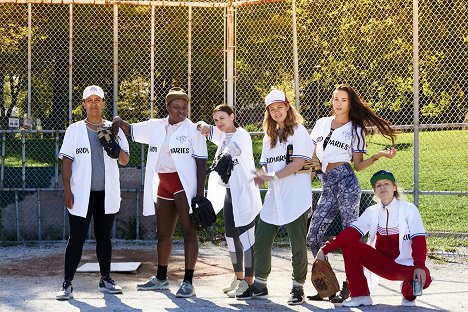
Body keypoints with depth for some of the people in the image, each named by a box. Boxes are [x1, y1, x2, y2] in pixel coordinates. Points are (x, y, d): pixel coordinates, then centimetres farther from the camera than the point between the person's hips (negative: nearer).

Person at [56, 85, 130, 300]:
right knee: (76, 238, -4)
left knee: (104, 237, 11)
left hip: (107, 194, 2)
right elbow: (66, 161, 0)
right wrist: (67, 191, -8)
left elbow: (125, 161, 4)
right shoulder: (74, 130, 2)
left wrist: (116, 148, -18)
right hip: (81, 194, -2)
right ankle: (67, 284, -2)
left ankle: (105, 280, 21)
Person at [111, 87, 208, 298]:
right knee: (163, 233, 15)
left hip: (185, 184, -6)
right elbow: (129, 129, 19)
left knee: (188, 231, -5)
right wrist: (118, 121, -3)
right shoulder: (155, 127, 9)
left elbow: (201, 163, -8)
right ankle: (161, 278, 28)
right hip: (163, 185, 6)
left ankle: (188, 282, -2)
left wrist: (200, 194, -15)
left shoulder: (193, 130, -5)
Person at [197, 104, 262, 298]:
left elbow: (233, 147, -34)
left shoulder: (242, 135, -13)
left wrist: (225, 155, -56)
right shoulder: (222, 135, 12)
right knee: (231, 236, 15)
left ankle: (248, 282, -2)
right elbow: (204, 129, 15)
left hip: (244, 193, -9)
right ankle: (238, 278, 29)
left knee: (246, 237, -7)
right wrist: (204, 127, -10)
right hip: (228, 193, 9)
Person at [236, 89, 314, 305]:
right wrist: (260, 176, -6)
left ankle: (298, 288, 10)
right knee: (261, 240, 7)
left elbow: (298, 163, -13)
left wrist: (273, 176, -16)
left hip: (296, 198, -7)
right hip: (274, 198, 7)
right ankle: (259, 286, 18)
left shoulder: (298, 131, -3)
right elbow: (265, 164, 16)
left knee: (298, 245, -1)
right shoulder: (269, 136, 19)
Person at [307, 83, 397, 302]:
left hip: (345, 181, -5)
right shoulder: (322, 123, 17)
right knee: (313, 236, 0)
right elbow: (311, 157, 21)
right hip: (327, 187, 5)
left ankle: (349, 286, 2)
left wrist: (380, 155, -9)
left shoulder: (356, 129, 7)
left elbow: (358, 165, 4)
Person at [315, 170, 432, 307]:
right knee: (349, 245, -16)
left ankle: (409, 296, 4)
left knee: (424, 278, -35)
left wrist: (419, 266, -33)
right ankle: (360, 295, -7)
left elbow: (419, 240, -17)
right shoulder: (372, 212, 2)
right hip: (380, 263, 4)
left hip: (405, 264, -3)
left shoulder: (409, 209, -7)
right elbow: (351, 233, -9)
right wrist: (326, 248, -22)